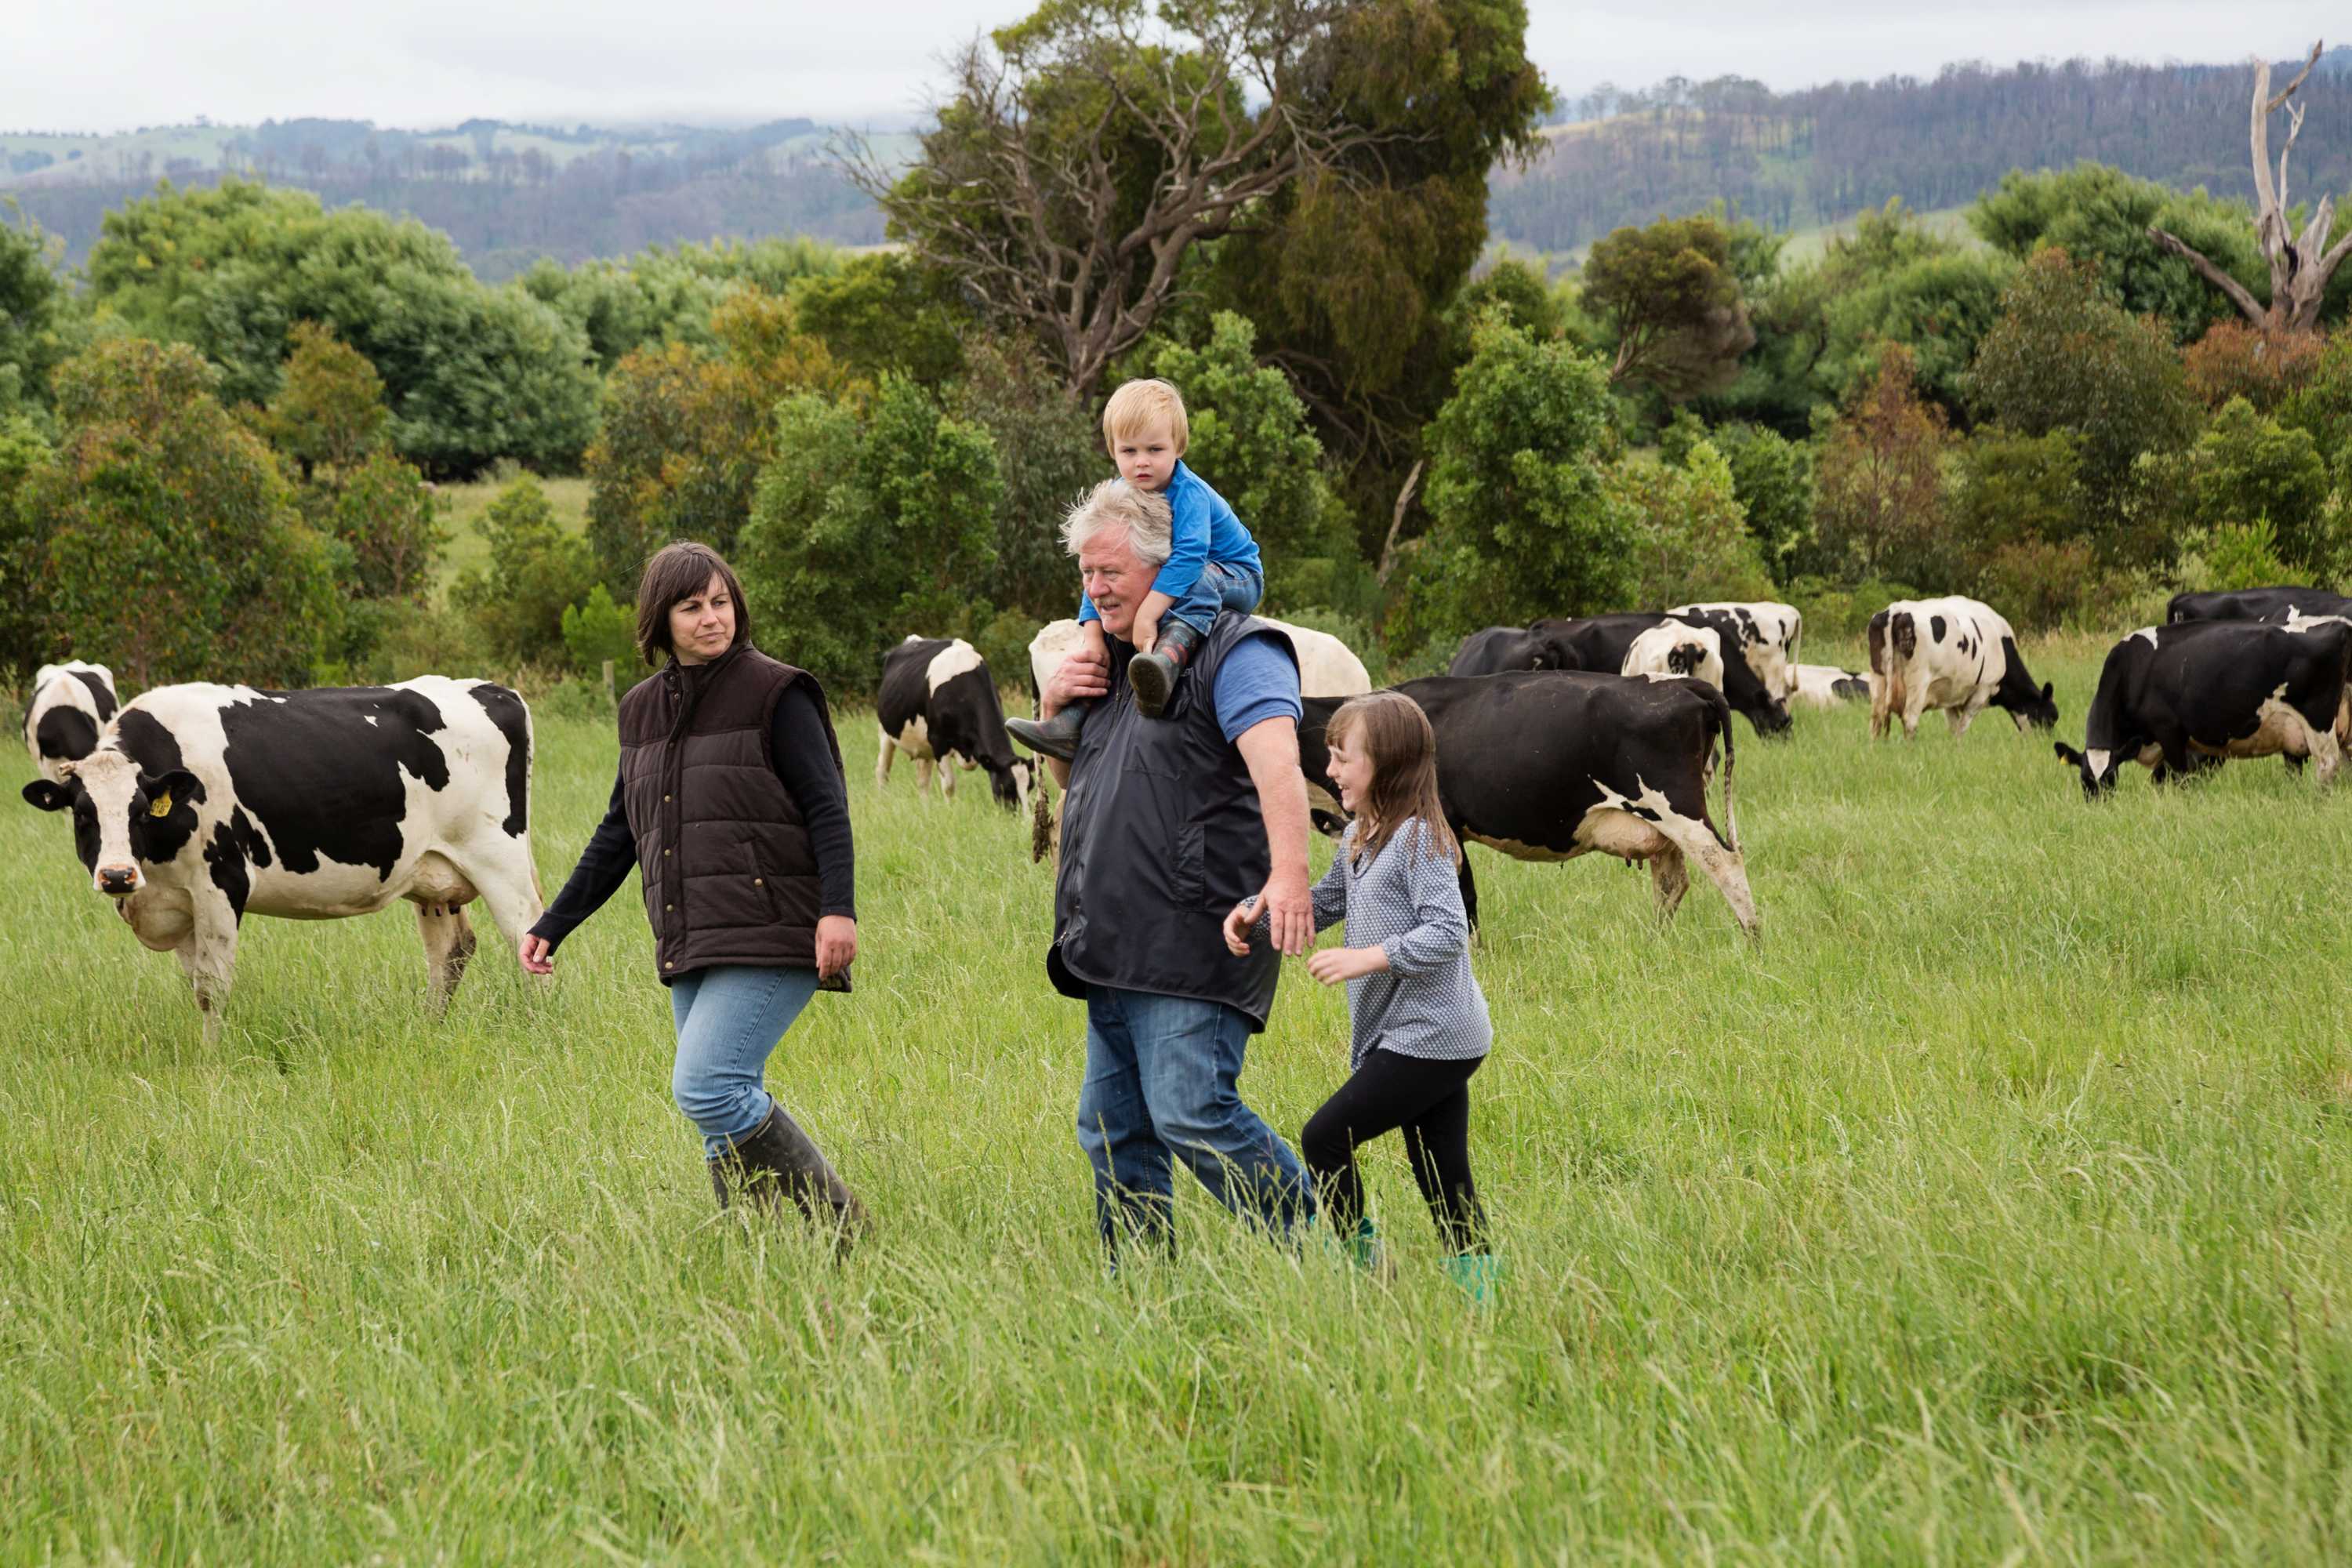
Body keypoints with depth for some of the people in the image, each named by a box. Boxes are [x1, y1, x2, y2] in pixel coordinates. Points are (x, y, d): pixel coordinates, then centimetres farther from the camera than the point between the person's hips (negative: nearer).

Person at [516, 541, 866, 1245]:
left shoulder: (774, 694, -3)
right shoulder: (644, 710, 16)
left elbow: (827, 809, -9)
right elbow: (617, 836, 23)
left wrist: (839, 908, -22)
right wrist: (553, 924, 21)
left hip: (771, 940, -7)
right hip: (689, 949, 7)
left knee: (706, 1086, -20)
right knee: (727, 1126, 5)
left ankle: (838, 1220, -9)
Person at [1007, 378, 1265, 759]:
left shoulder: (1188, 493, -27)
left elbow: (1187, 558, -41)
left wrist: (1147, 615, -50)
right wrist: (1092, 635, -23)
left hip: (1234, 580, -7)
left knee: (1198, 582, -38)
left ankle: (1168, 658, -64)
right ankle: (1070, 721, -11)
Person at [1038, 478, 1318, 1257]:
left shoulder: (1234, 651, -6)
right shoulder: (1118, 662, 21)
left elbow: (1275, 762, -24)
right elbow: (1073, 781, 34)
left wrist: (1289, 874, -40)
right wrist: (1054, 710, 12)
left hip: (1192, 948, -9)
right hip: (1117, 954, 9)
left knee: (1194, 1118, -17)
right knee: (1111, 1130, 10)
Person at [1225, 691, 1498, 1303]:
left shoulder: (1419, 839, -14)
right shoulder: (1359, 839, 14)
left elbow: (1447, 933, -21)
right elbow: (1324, 903, 27)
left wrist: (1366, 958, -24)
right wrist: (1254, 910, 11)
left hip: (1428, 1039, -9)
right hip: (1431, 1040, 9)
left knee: (1325, 1138, -7)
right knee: (1442, 1181, 8)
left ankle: (1366, 1265, 0)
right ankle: (1478, 1292, 9)